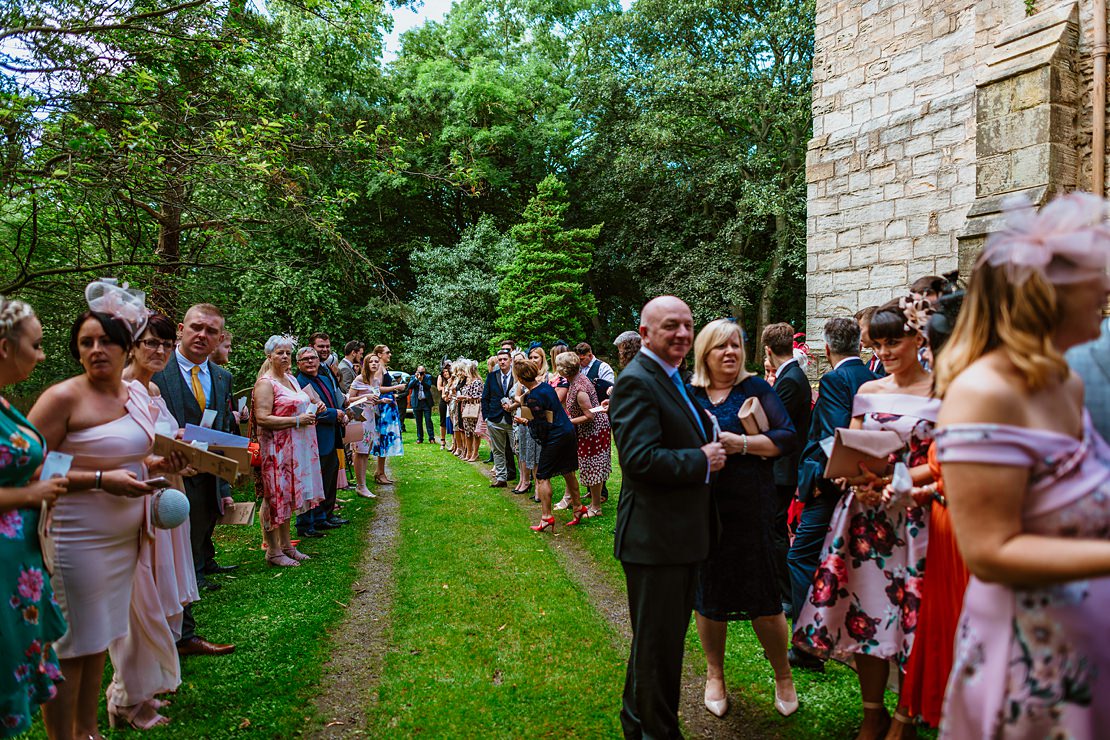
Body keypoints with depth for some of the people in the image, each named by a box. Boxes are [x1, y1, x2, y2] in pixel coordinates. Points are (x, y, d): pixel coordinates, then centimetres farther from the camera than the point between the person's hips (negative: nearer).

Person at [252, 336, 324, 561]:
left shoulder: (291, 379, 15)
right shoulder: (265, 384, -11)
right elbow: (262, 418, -21)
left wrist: (314, 408, 8)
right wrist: (297, 420, -22)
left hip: (297, 448, 9)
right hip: (276, 448, -8)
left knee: (288, 495, 14)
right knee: (275, 496, -1)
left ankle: (286, 545, 24)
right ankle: (273, 551, 8)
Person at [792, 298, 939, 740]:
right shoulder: (868, 391, 9)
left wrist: (896, 480, -19)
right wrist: (857, 480, -12)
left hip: (915, 516, -3)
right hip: (865, 513, 4)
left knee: (910, 614, 4)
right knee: (864, 608, 7)